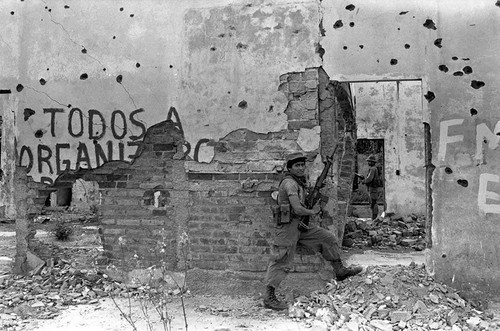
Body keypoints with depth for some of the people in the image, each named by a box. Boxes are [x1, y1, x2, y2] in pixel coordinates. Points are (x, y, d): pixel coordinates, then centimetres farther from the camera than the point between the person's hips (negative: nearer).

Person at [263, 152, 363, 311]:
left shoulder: (299, 182, 13)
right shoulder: (290, 183, -18)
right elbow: (298, 209, -25)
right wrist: (312, 211, -7)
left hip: (300, 226, 10)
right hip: (288, 227, -10)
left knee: (327, 238, 11)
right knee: (281, 262, -5)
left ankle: (340, 271, 21)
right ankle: (269, 297, 2)